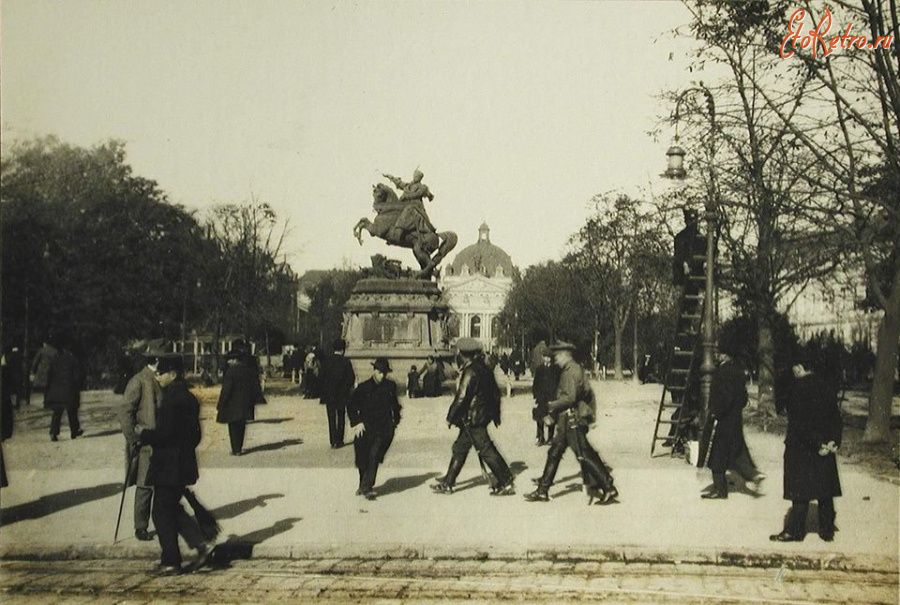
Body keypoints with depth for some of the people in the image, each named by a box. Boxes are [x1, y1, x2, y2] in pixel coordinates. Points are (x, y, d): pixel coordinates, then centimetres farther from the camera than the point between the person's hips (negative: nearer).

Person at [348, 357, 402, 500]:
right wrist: (357, 422, -4)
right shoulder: (364, 388, -1)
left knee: (374, 457, -13)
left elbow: (394, 404, 19)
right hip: (366, 428, 0)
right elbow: (351, 406, 4)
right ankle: (364, 486, 28)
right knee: (363, 459, 7)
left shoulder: (391, 386, 5)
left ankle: (366, 487, -12)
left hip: (384, 429, 0)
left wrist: (395, 420, 12)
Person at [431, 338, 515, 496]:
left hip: (472, 418, -10)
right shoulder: (483, 368, 9)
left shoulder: (470, 372, -18)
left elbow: (461, 397, -21)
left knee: (486, 450, -5)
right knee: (460, 448, 16)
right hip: (483, 415, 10)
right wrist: (496, 414, 23)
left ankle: (507, 484, -1)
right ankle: (447, 483, 24)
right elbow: (495, 392, 15)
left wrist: (450, 417, -10)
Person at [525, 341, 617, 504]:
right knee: (554, 453, 12)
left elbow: (570, 398, -24)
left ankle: (609, 489, -2)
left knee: (585, 455, -8)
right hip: (568, 421, 10)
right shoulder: (574, 370, 16)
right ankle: (542, 491, 18)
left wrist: (551, 405, -9)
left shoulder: (570, 371, -15)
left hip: (573, 421, -10)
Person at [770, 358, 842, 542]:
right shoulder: (827, 387, 5)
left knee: (801, 492, -1)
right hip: (825, 448, 6)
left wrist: (816, 444, -13)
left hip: (802, 446, -6)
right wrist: (834, 441, 2)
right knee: (825, 489, 12)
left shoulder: (799, 387, -15)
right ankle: (827, 530, 19)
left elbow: (800, 420, -18)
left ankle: (794, 531, 5)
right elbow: (836, 417, 6)